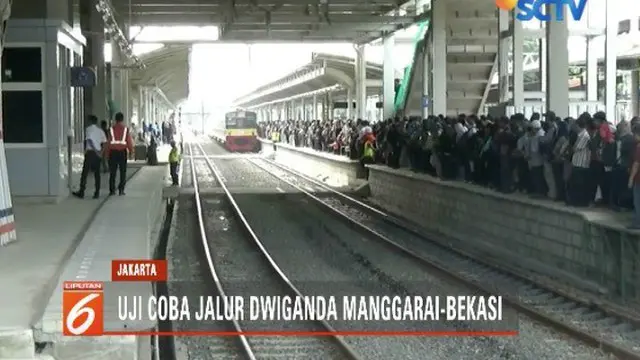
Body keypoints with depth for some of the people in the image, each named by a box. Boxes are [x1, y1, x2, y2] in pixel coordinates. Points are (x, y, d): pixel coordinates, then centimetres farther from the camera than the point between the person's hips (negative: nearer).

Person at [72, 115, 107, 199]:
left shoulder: (88, 129, -4)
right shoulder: (100, 131, 12)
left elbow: (89, 140, -15)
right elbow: (104, 142, 6)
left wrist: (96, 150, -15)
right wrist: (100, 152, 3)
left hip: (90, 152, -5)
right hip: (98, 153, 5)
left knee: (85, 173, -1)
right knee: (97, 173, 7)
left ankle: (81, 192, -2)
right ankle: (97, 193, 6)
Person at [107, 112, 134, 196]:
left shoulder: (111, 129, -1)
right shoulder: (125, 129, -3)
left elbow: (108, 141, -2)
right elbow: (129, 141, -3)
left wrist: (107, 152, 4)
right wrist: (131, 151, 9)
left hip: (113, 152, 1)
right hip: (122, 152, -1)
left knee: (112, 172, 7)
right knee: (123, 172, 6)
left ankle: (112, 190, 5)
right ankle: (121, 190, 2)